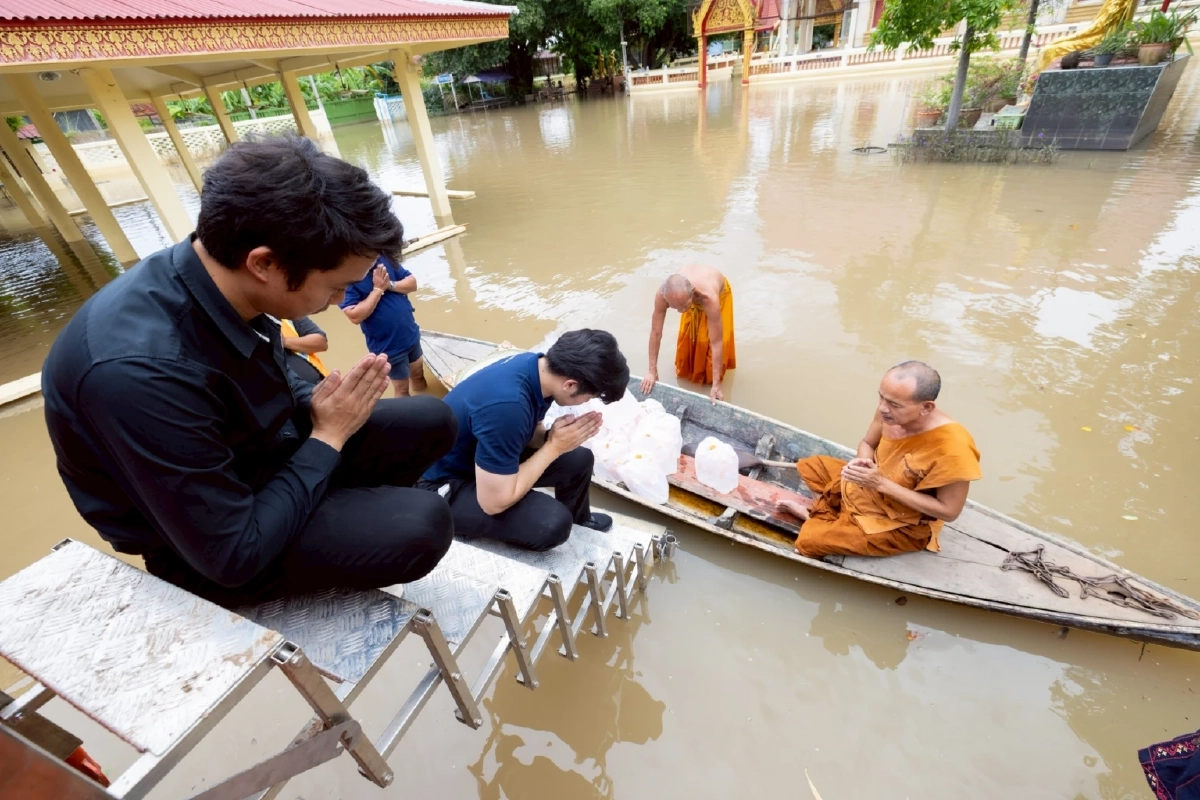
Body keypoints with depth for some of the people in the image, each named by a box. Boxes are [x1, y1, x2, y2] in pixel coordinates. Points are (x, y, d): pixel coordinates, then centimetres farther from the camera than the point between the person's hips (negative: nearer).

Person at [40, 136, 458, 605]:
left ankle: (356, 504, 20)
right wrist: (328, 436, -20)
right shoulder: (141, 368, -36)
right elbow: (234, 554, -28)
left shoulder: (227, 284, -11)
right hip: (212, 551, -6)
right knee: (421, 525, -24)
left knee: (432, 421, 0)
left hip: (266, 455, 7)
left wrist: (320, 405, -12)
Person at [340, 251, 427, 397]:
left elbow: (412, 282, 0)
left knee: (418, 375, 23)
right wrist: (378, 289, -23)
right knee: (402, 388, 10)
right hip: (388, 345, -5)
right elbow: (355, 316, -26)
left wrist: (390, 285, -18)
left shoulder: (383, 258, -1)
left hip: (411, 333, 6)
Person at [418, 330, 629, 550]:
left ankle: (578, 521, 34)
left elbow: (530, 432, 5)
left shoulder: (537, 366, -12)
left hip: (486, 457, 8)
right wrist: (555, 446, -24)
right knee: (553, 523, -26)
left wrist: (553, 437, -18)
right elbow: (495, 502, -30)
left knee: (579, 459, 7)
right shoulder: (507, 406, -38)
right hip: (446, 484, -8)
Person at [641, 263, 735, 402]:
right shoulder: (663, 293, -43)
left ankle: (710, 377, 29)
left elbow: (717, 343, -45)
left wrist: (716, 385, -43)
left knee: (710, 342, 1)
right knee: (687, 339, 9)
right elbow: (655, 332, -32)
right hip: (689, 296, 3)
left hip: (719, 294, -2)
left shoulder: (710, 297, -50)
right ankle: (688, 370, 38)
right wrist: (652, 371, -27)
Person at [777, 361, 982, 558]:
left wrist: (881, 483, -31)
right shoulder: (890, 412, -18)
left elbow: (949, 511, -26)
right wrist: (862, 463, -22)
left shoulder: (952, 448, -35)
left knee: (808, 540, -16)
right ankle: (826, 515, 3)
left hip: (901, 526, -7)